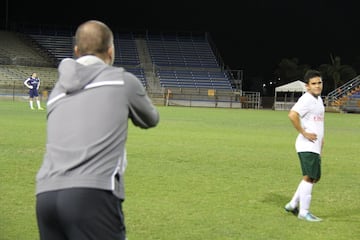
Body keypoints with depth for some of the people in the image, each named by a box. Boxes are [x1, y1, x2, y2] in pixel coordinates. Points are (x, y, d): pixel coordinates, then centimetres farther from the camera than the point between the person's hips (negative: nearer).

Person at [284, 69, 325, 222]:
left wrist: (321, 137, 19)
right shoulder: (306, 99, -15)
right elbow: (292, 115, -29)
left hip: (315, 146, 10)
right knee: (309, 177, -9)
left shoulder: (318, 99, 16)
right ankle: (304, 212, -2)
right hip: (307, 146, -10)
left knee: (315, 177, 14)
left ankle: (293, 204, 22)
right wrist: (304, 133, -22)